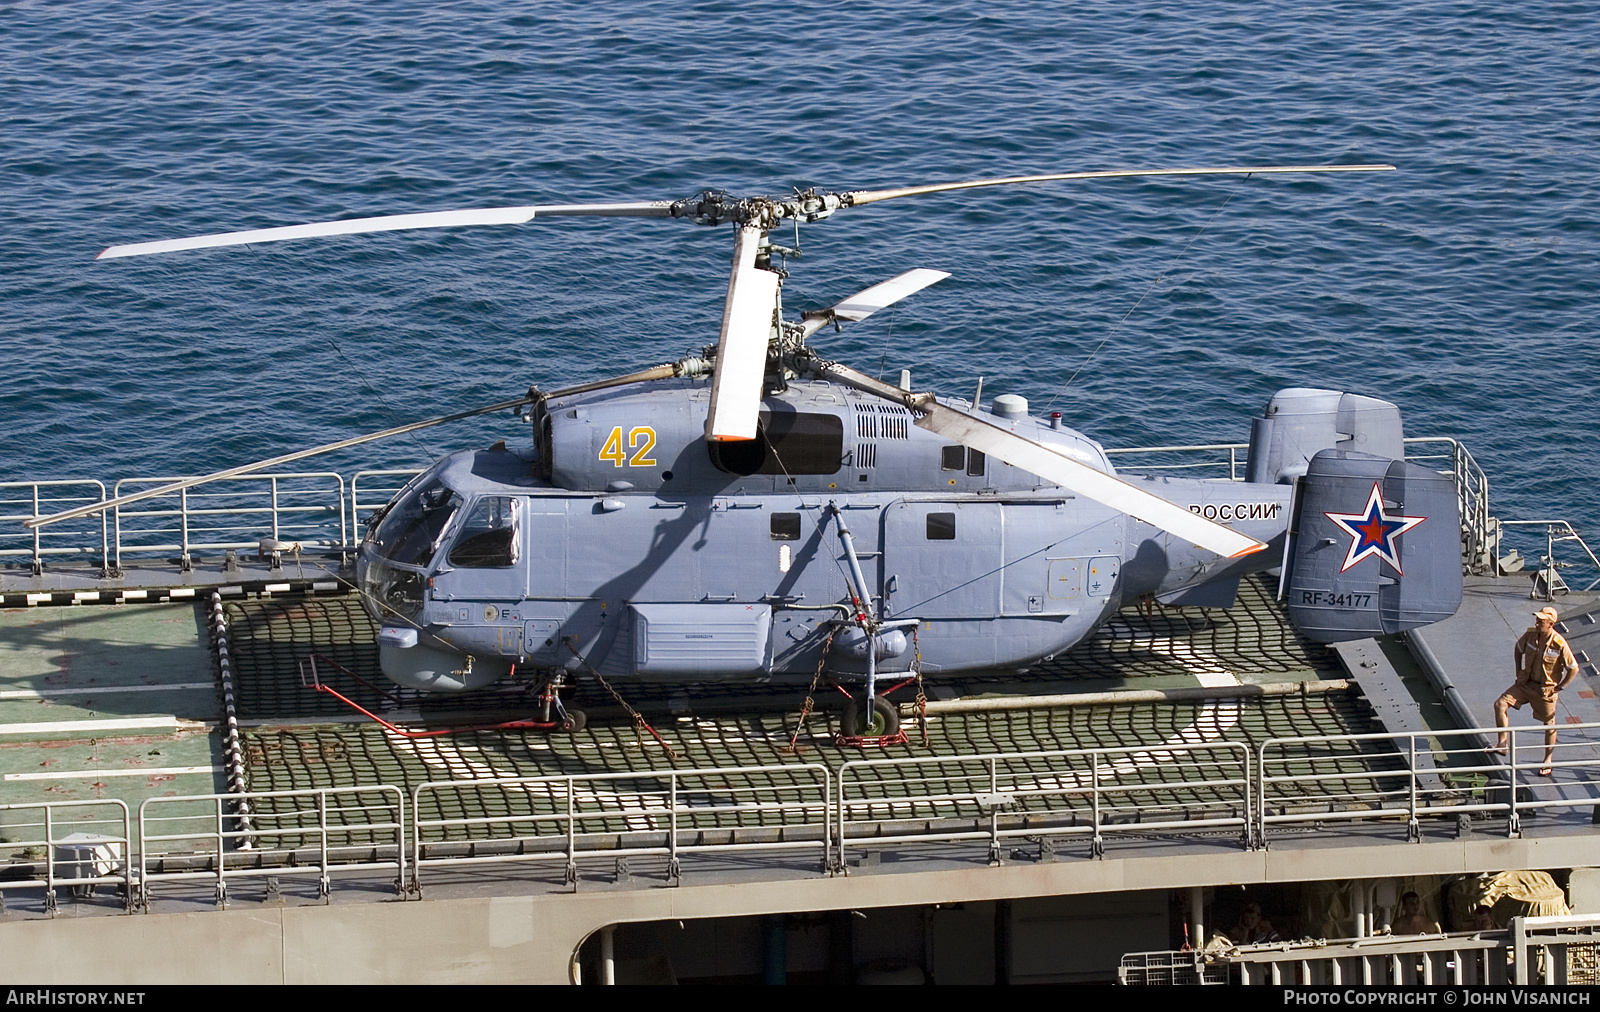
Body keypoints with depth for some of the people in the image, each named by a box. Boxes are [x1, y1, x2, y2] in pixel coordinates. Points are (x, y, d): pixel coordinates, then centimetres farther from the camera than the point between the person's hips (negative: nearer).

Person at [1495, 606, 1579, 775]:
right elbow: (1518, 649, 13)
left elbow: (1573, 668, -12)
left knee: (1549, 725, 10)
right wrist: (1519, 671, 7)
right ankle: (1502, 744, -2)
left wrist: (1559, 688, -9)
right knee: (1500, 704, -11)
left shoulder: (1559, 644, -23)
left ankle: (1548, 760, 29)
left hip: (1546, 690, -4)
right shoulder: (1530, 635, -9)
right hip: (1526, 683, 4)